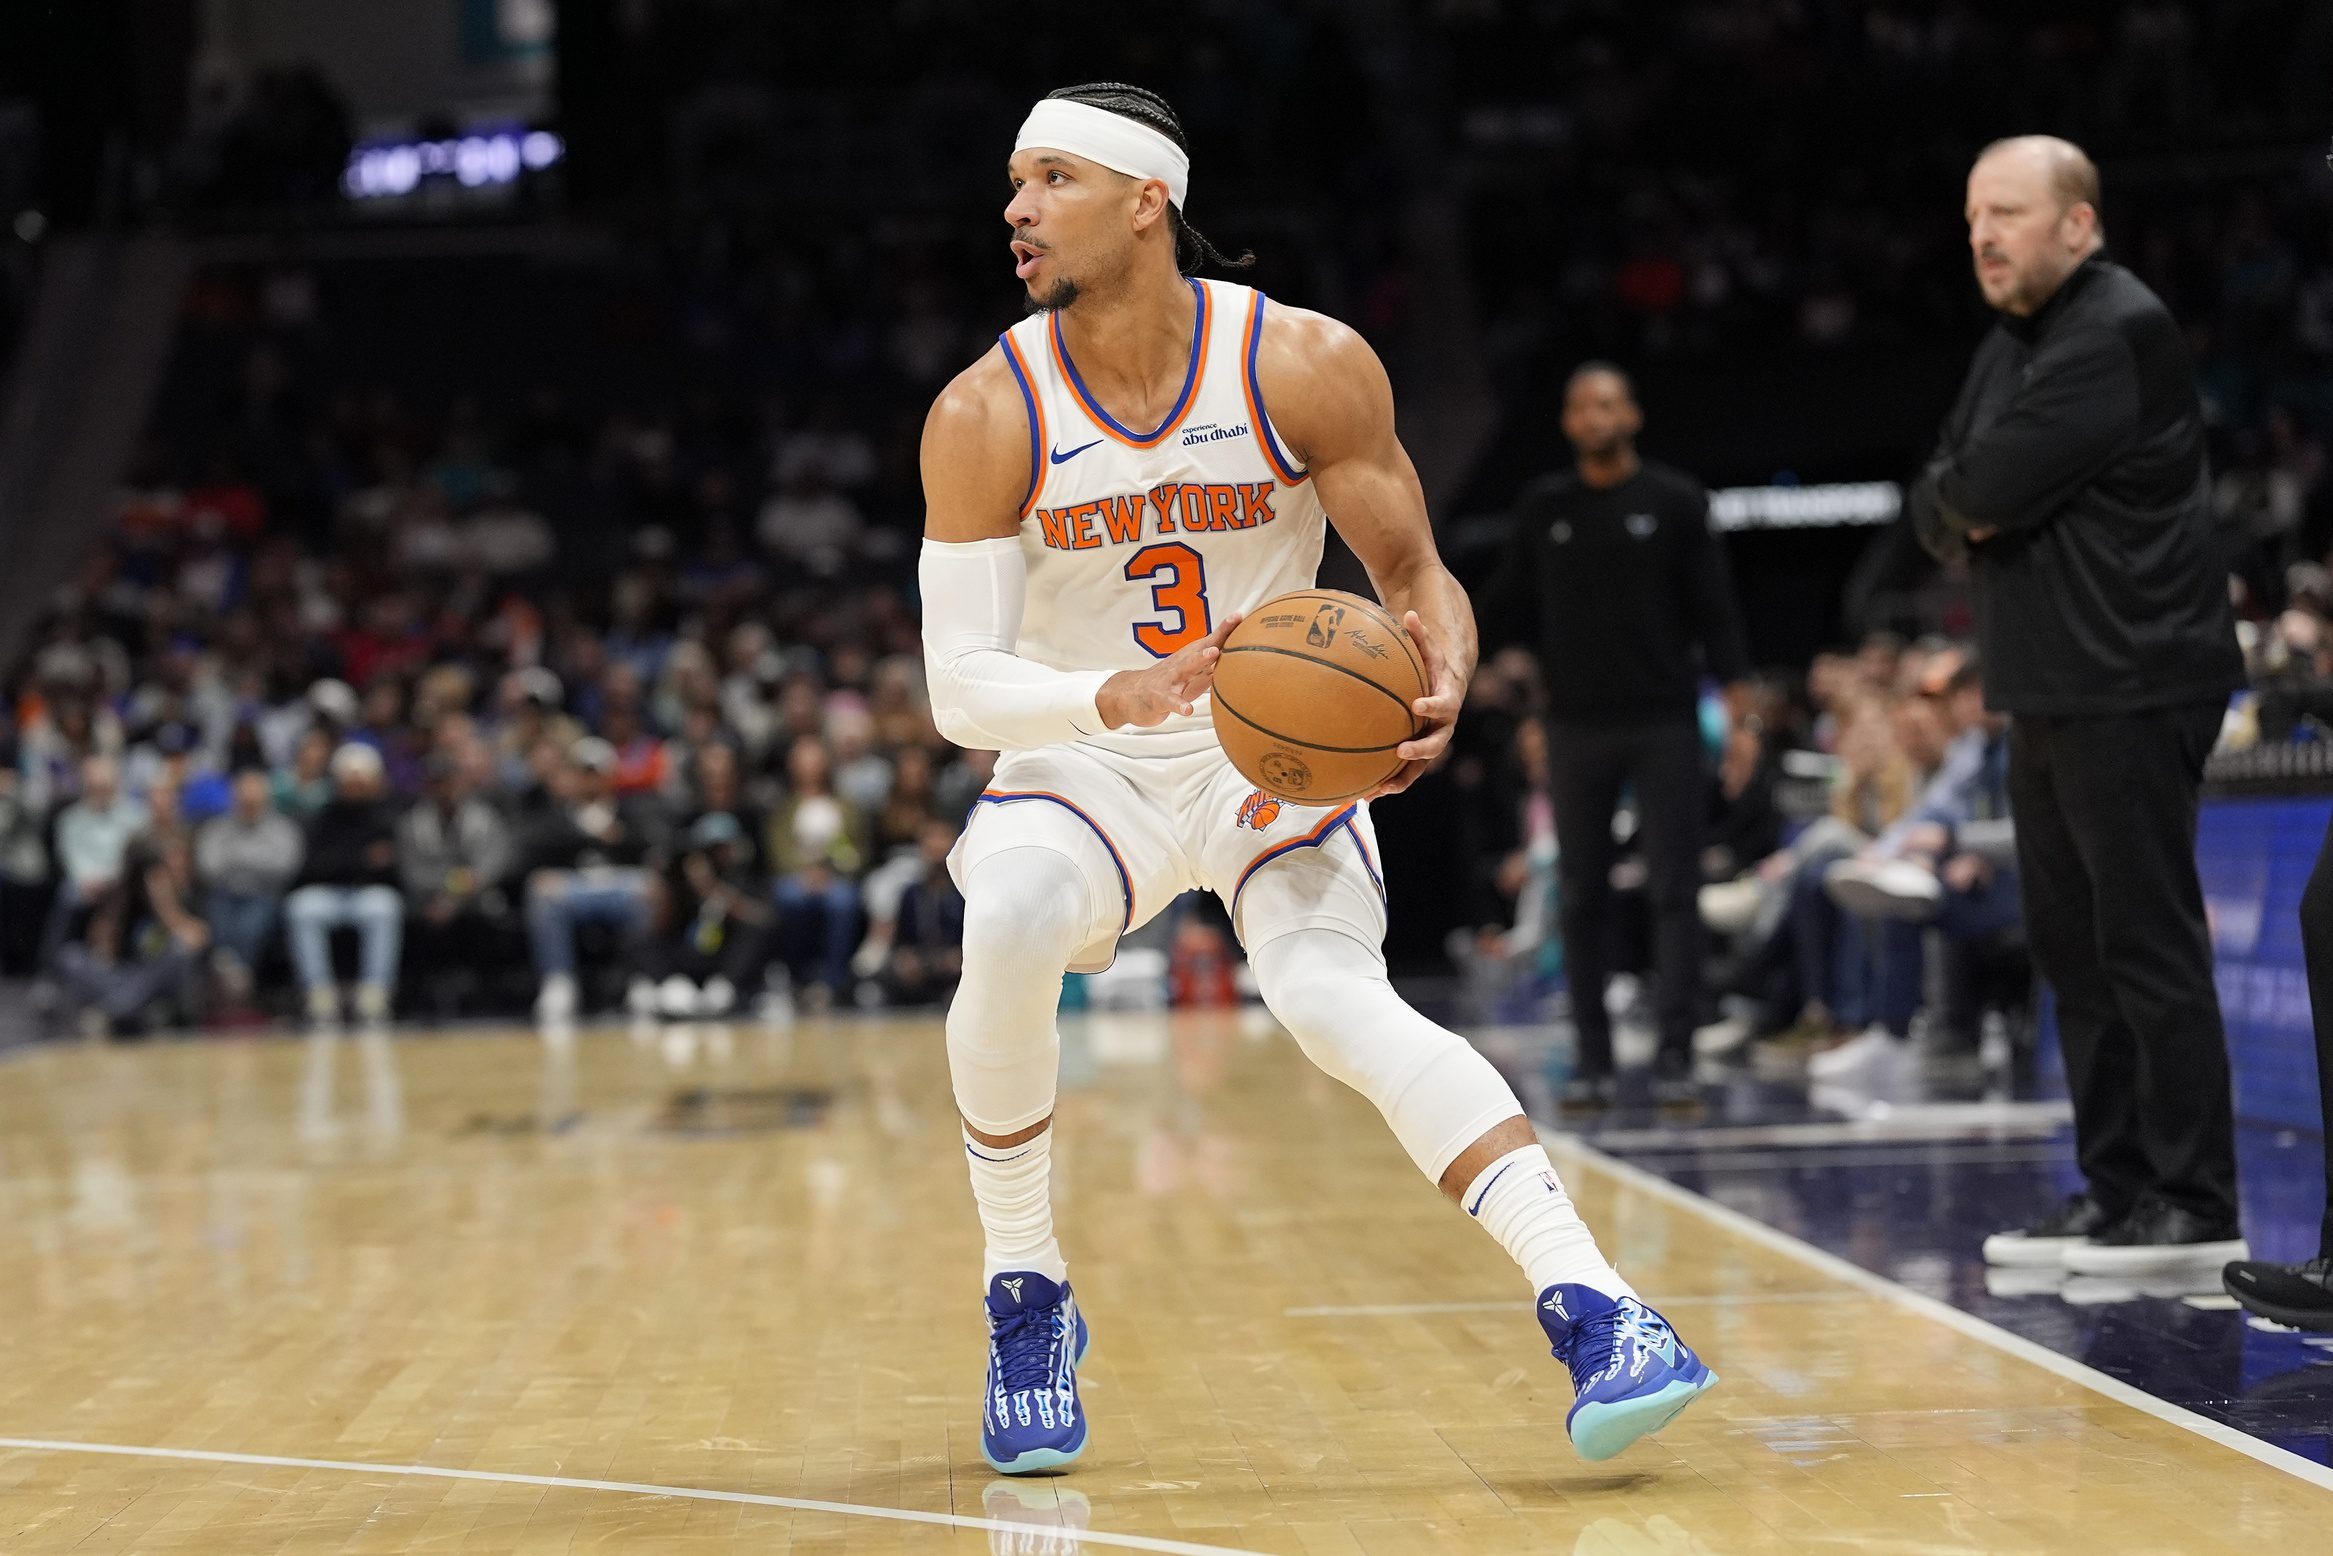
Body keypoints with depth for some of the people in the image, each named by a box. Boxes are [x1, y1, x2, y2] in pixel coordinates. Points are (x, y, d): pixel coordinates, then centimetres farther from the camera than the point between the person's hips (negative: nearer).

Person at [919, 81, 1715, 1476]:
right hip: (1081, 761, 1)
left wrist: (1439, 692, -30)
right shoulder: (987, 415, -13)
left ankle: (1595, 1310, -30)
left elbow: (1417, 578, -6)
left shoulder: (1308, 367, -14)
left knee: (1340, 999, -27)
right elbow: (961, 687, -16)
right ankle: (1027, 1307, -10)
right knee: (1009, 930, -30)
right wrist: (1118, 697, -36)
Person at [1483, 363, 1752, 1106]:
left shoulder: (1675, 501, 1)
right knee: (1582, 895, 4)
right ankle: (1593, 1058, 9)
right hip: (1577, 724, 2)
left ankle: (1675, 1053, -4)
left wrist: (1732, 677, -12)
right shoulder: (1543, 507, 8)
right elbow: (1515, 611, 11)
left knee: (1674, 889, -5)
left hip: (1665, 722, -2)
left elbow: (1712, 601, -2)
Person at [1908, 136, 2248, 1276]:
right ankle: (2116, 1189, 19)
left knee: (2149, 947, -8)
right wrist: (1961, 511, -5)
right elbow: (1938, 508, 16)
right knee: (2073, 948, 12)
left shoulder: (2119, 332, -14)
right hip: (2047, 696, 10)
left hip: (2130, 690, -10)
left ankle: (2196, 1209, -4)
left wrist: (1961, 494, 1)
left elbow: (1993, 486, -21)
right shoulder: (2008, 348, 18)